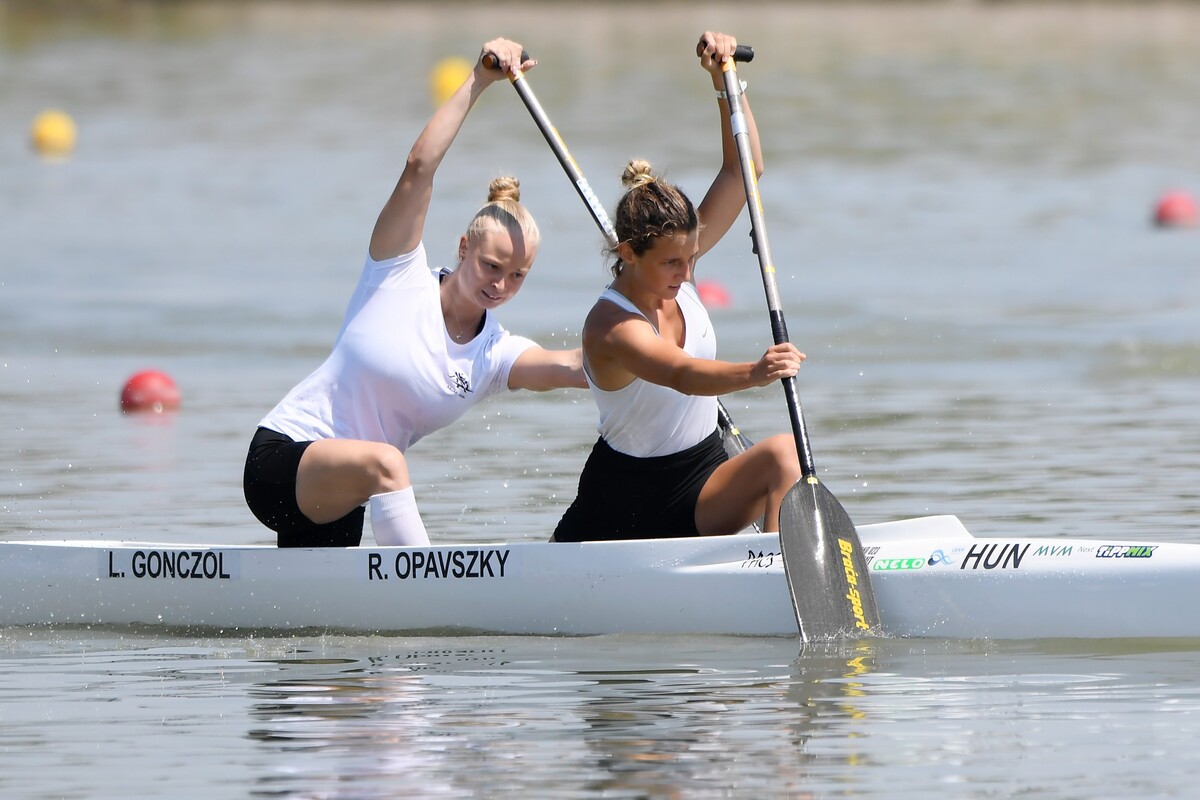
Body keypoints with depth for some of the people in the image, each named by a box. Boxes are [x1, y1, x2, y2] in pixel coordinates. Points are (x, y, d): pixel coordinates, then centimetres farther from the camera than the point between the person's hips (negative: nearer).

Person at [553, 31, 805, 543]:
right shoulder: (611, 327, -25)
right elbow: (682, 376, -45)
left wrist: (725, 79, -13)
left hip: (702, 484, 4)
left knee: (784, 453, -26)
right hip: (627, 497, -4)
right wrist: (752, 373, -64)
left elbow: (743, 171, -1)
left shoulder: (675, 269, -3)